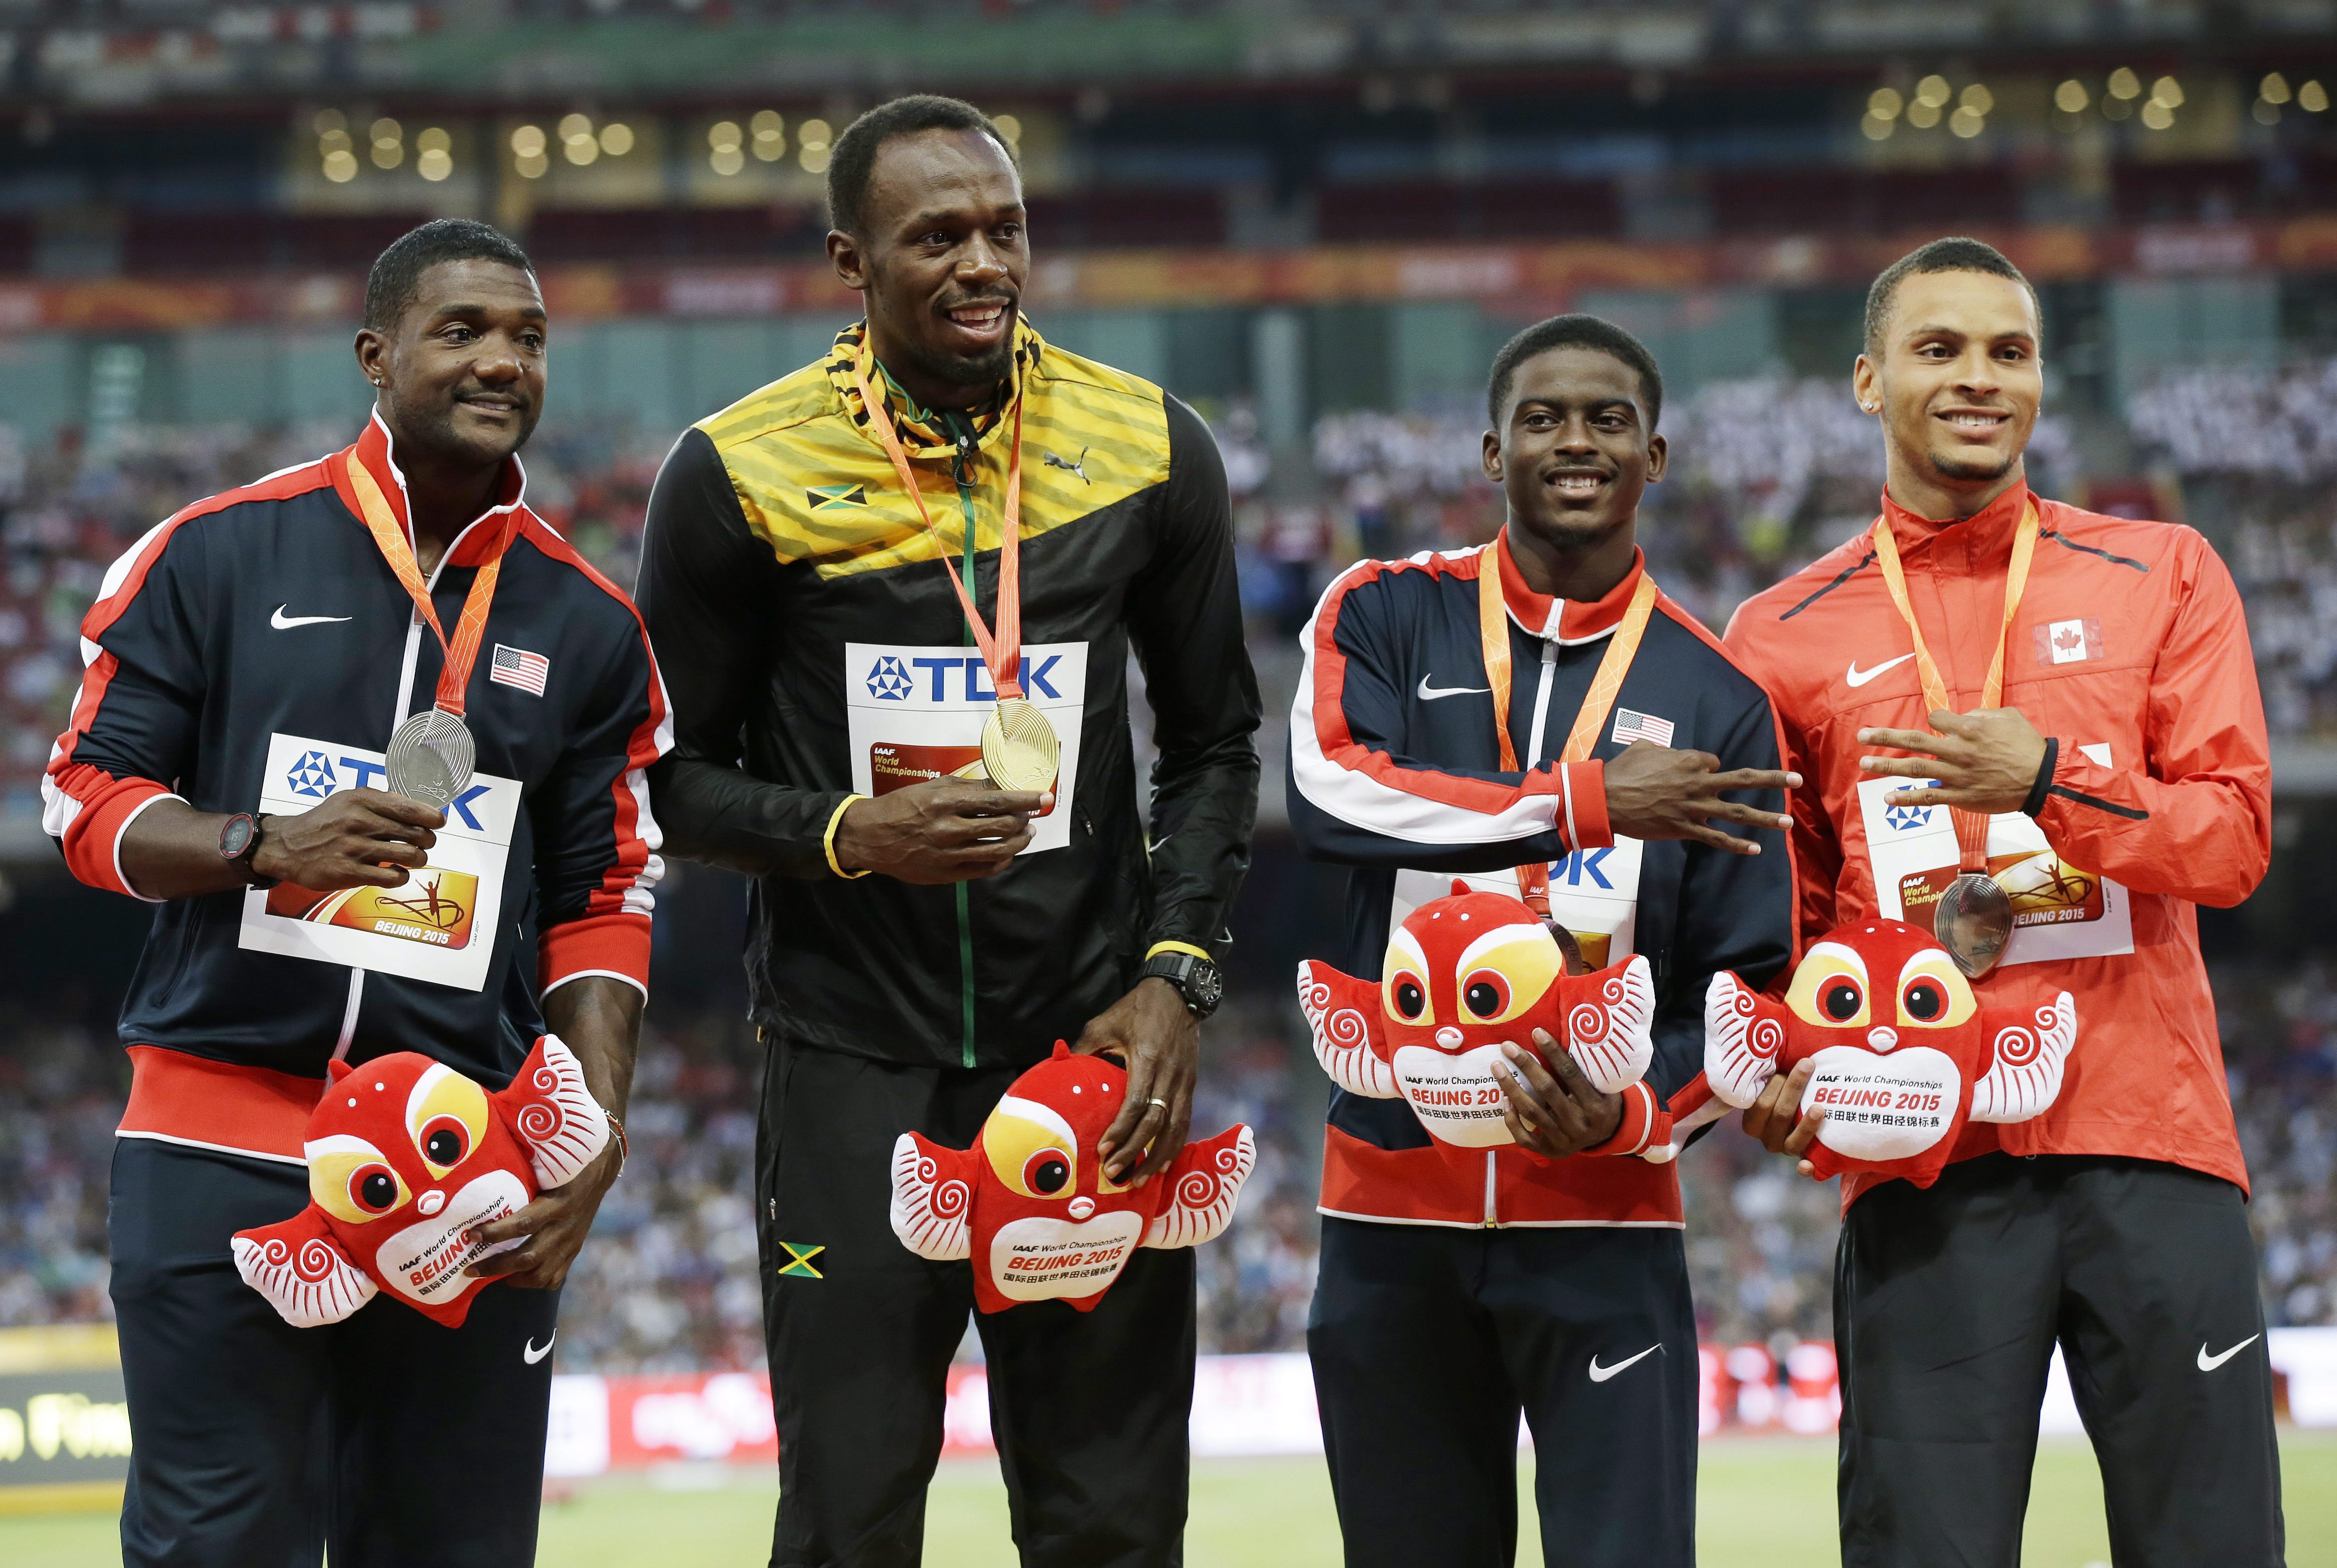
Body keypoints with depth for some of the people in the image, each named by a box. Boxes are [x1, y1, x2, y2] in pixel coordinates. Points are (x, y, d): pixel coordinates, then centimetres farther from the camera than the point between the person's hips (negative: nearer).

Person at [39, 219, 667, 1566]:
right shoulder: (220, 557, 3)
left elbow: (602, 903, 13)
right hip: (220, 1151, -2)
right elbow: (87, 795, 4)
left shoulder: (585, 625, 11)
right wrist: (270, 846, -14)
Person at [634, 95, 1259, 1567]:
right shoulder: (741, 475, -6)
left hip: (1096, 1052, 2)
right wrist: (848, 833, -17)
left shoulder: (1151, 452, 1)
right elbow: (677, 773, 1)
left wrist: (1175, 975, -3)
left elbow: (1214, 745, 10)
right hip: (856, 1069, -2)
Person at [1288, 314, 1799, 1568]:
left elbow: (1749, 987, 4)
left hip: (1601, 1212, -1)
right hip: (1393, 1201, 1)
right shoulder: (1387, 618, 5)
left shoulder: (1715, 695, 5)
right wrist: (1586, 804, -19)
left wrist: (1629, 1119, -16)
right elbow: (1326, 794, -15)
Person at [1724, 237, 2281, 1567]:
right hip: (1923, 1158, 0)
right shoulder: (1787, 637, 12)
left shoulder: (2163, 577, 10)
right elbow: (1781, 912, 16)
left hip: (2150, 1134, 0)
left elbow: (2233, 842, 1)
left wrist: (2048, 779, -14)